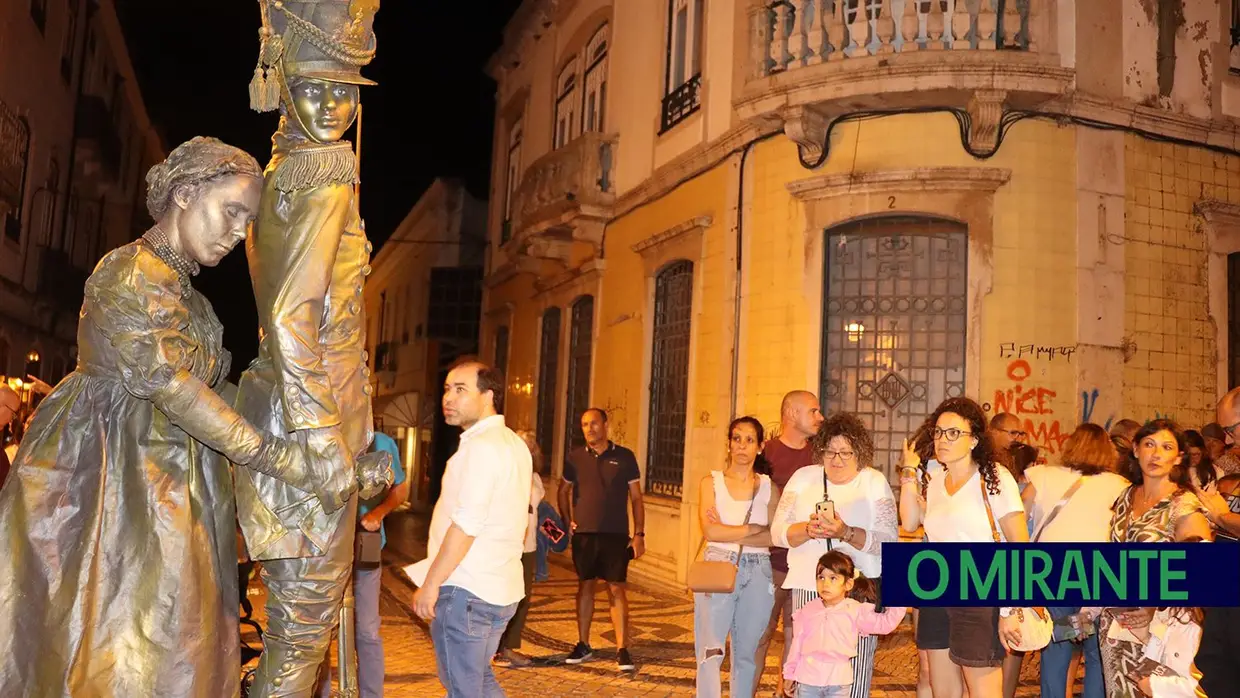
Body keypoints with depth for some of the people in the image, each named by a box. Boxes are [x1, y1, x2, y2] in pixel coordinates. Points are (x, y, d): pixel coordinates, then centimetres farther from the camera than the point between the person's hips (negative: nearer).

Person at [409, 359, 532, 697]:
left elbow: (466, 524, -22)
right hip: (500, 588, 9)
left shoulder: (481, 445, -16)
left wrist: (430, 583, -16)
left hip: (466, 590, -9)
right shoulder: (514, 444, 13)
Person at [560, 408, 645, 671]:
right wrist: (567, 521, 2)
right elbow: (564, 491, 15)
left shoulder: (624, 457, -1)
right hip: (583, 534, 2)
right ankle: (583, 645, 20)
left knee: (616, 589, -2)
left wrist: (639, 534, -5)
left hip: (616, 535, -2)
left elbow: (636, 497, 1)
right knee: (585, 586, 10)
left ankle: (622, 649, 3)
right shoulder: (575, 457, 4)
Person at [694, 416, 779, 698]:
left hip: (757, 573, 2)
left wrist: (729, 534, -11)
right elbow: (710, 531, -9)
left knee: (747, 653, 8)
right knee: (712, 652, -9)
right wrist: (754, 529, -8)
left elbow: (775, 538, -4)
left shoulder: (769, 487, 7)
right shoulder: (712, 482, 4)